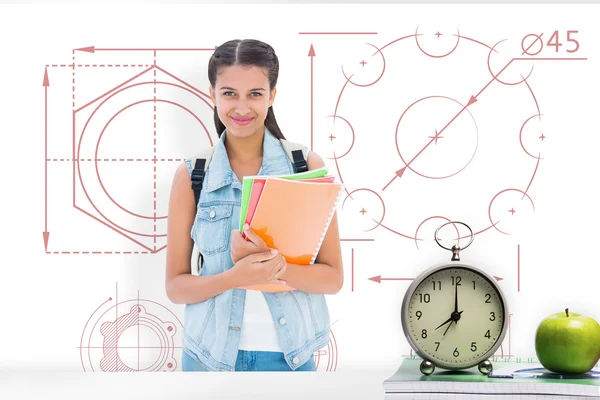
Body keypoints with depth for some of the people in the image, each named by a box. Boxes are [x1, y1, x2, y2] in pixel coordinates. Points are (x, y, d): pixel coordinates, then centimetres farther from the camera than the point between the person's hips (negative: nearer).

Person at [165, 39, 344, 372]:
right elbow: (176, 286, -4)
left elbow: (333, 278, -5)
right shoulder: (191, 176, -4)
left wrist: (271, 265, -21)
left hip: (289, 353, 0)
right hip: (212, 355, 0)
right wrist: (234, 277, -21)